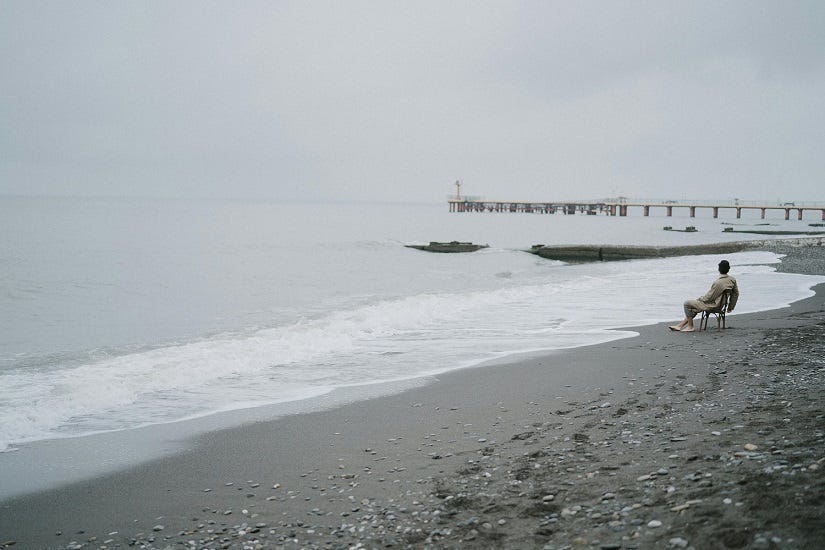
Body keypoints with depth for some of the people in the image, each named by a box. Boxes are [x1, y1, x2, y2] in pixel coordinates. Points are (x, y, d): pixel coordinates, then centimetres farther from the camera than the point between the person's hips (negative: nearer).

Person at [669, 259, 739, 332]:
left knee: (687, 304, 2)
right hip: (719, 304, 9)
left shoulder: (717, 283, -30)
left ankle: (690, 326, 12)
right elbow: (736, 294, 8)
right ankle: (680, 326, 26)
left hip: (712, 305, -9)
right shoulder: (732, 280, -5)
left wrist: (699, 299, 0)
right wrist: (730, 307, 21)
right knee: (693, 307, 25)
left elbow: (709, 297, -21)